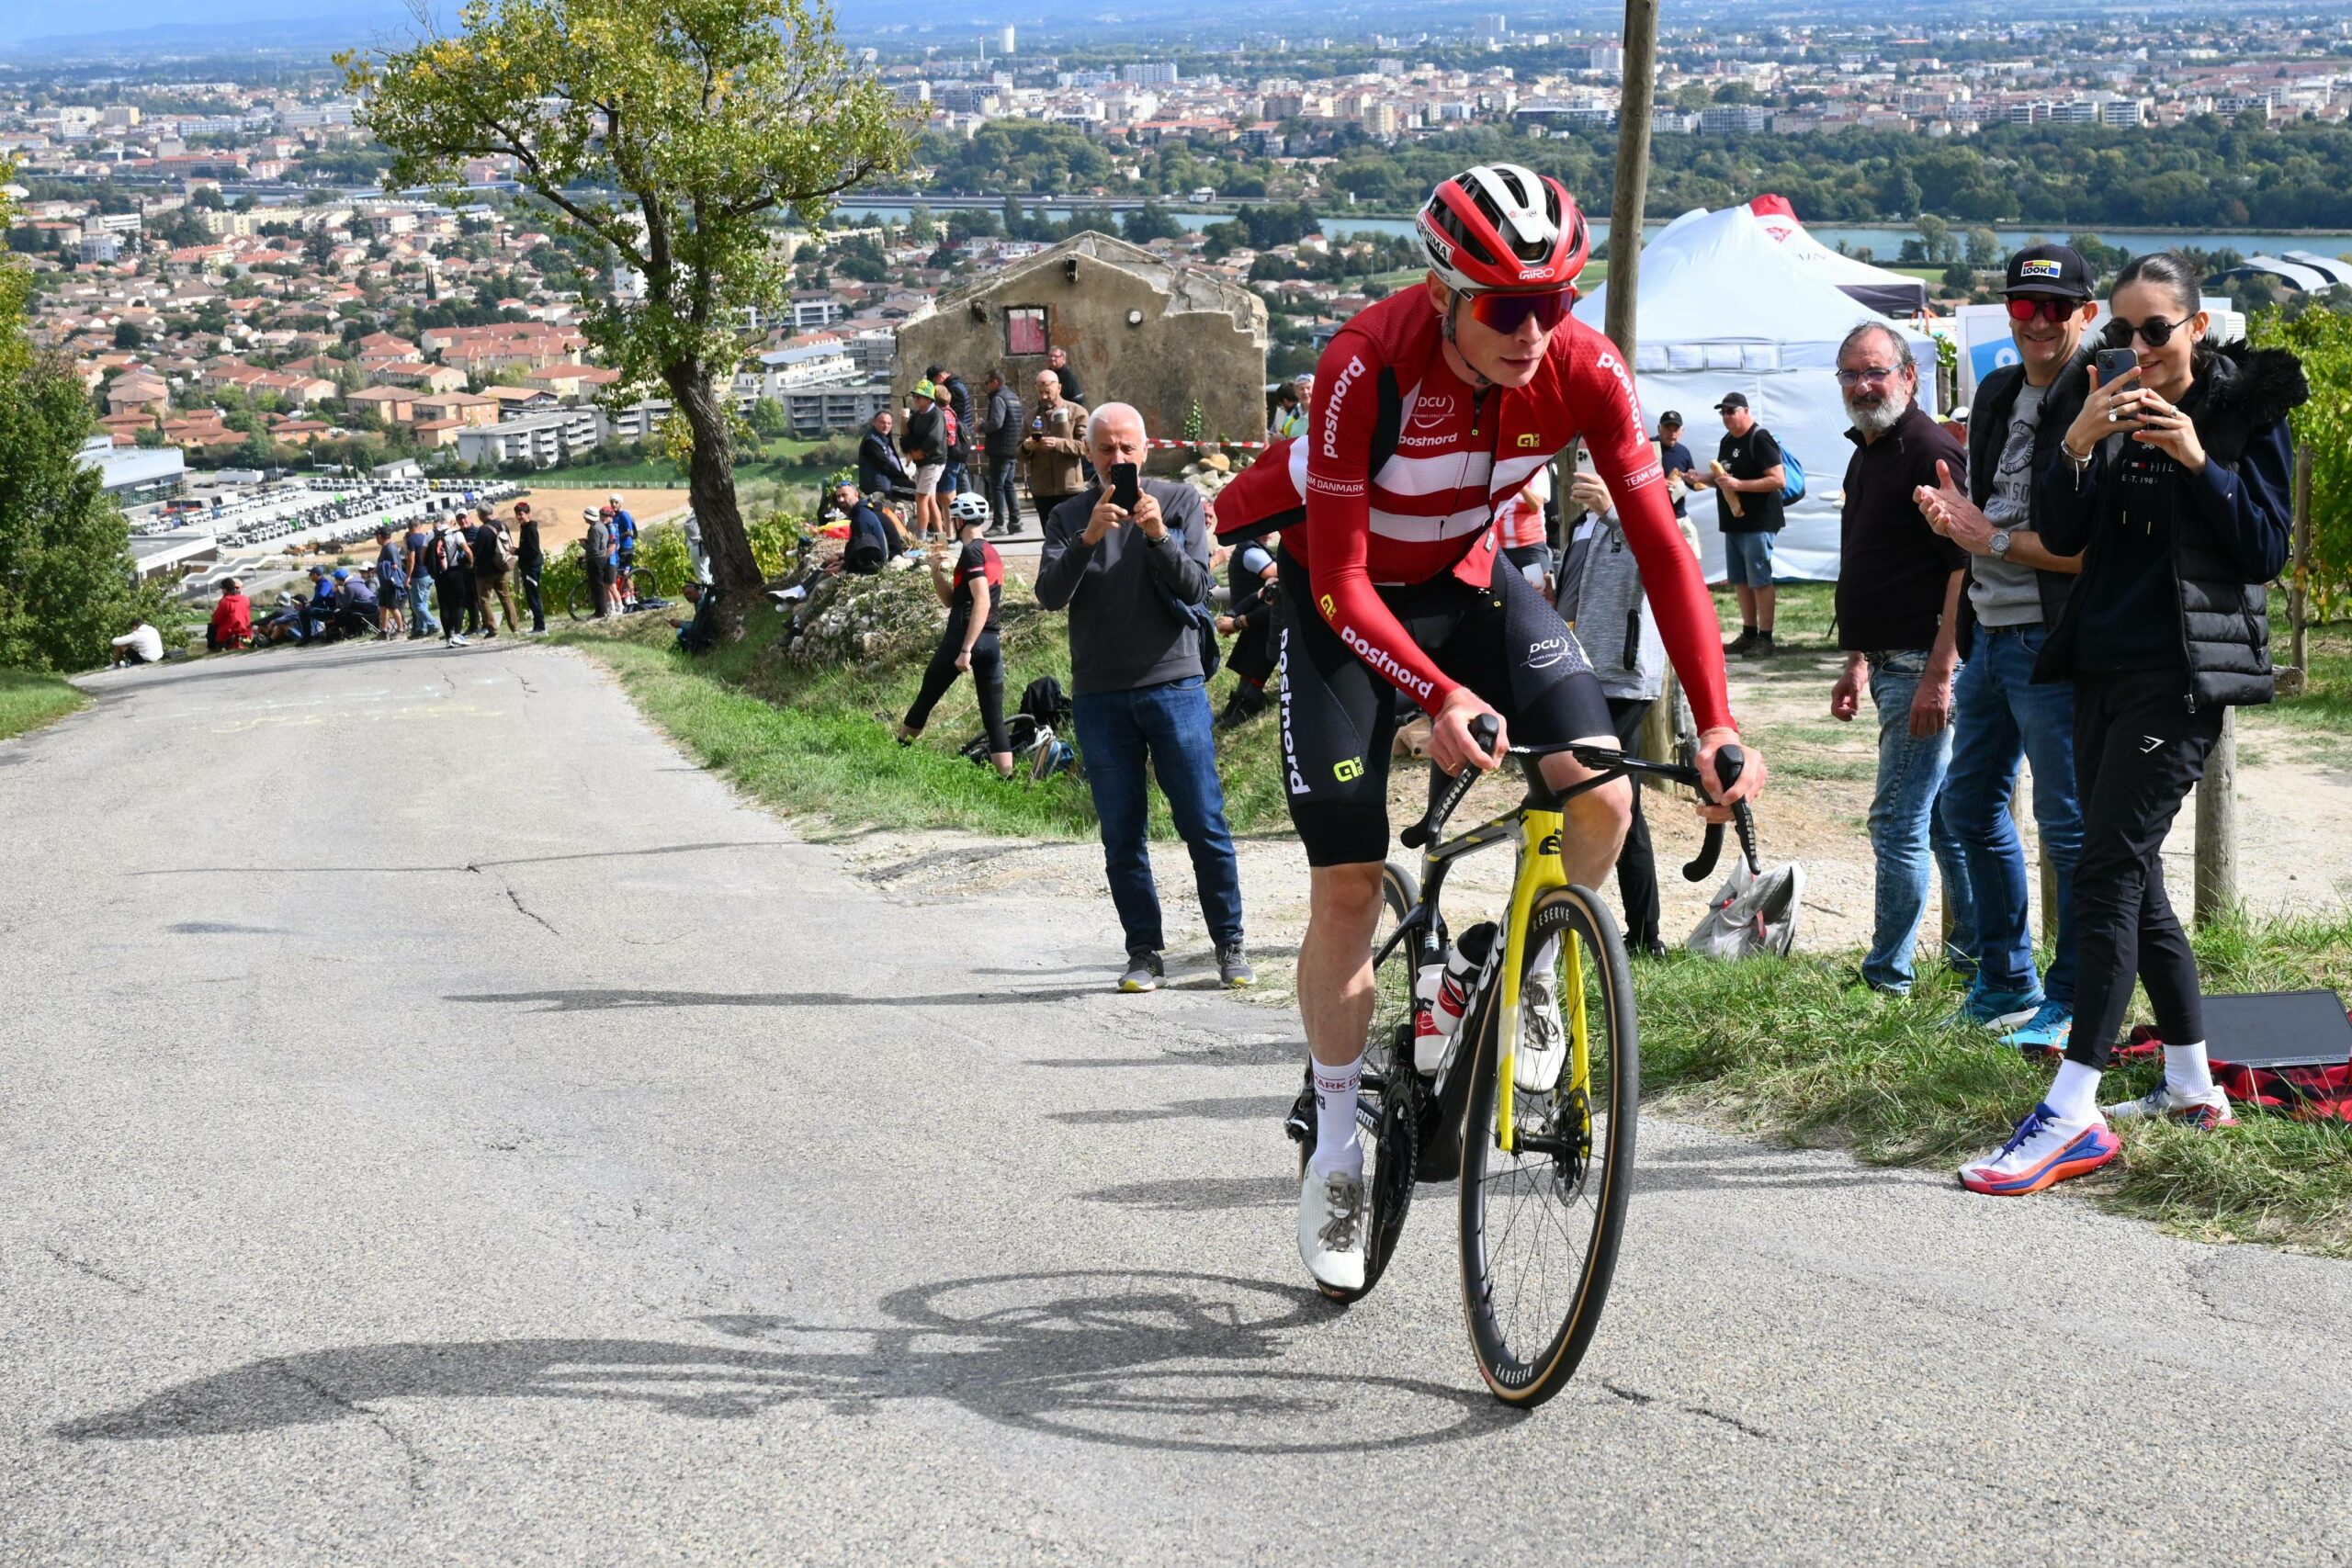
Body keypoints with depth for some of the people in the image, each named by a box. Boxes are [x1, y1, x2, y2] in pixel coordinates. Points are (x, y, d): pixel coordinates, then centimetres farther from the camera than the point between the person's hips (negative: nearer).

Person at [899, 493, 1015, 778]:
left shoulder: (971, 552, -9)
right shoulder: (993, 553, 19)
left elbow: (982, 602, -21)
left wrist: (965, 649, -24)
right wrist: (937, 570, 7)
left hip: (962, 637, -7)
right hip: (991, 643, 7)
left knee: (926, 698, 13)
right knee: (995, 718, 3)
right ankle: (1007, 777, -5)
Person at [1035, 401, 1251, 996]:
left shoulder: (1180, 501, 5)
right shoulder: (1069, 517, 8)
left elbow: (1196, 588, -4)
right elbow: (1050, 594, -6)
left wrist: (1159, 537, -20)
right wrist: (1089, 538, -20)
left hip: (1174, 684, -2)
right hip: (1099, 696, 2)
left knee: (1205, 825, -2)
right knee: (1122, 837, 4)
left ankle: (1230, 945, 8)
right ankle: (1145, 953, 11)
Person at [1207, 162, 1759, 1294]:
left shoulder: (1583, 369, -24)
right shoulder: (1367, 366, -33)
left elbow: (1660, 545, -21)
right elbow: (1341, 584, -31)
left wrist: (1715, 724, -30)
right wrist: (1440, 697, -47)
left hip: (1468, 579, 3)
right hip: (1345, 592, -3)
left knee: (1602, 794, -20)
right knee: (1347, 882, -6)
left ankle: (1528, 976, 10)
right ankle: (1337, 1147, 12)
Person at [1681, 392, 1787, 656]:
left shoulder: (1760, 440, -12)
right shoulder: (1727, 441, 16)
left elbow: (1778, 479, -20)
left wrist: (1738, 484, -24)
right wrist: (1701, 478, 6)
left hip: (1757, 523, -9)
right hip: (1734, 523, 9)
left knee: (1759, 580, -7)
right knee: (1740, 581, 12)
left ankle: (1765, 639, -5)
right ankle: (1749, 635, 20)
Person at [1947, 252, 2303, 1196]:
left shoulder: (2246, 409, -3)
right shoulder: (2113, 410, 11)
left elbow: (2267, 551, -7)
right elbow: (2063, 537, 3)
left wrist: (2200, 463, -18)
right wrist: (2075, 449, -13)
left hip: (2180, 673, -7)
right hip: (2104, 666, 7)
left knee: (2106, 872, -16)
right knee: (2132, 879, 10)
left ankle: (2073, 1113, -20)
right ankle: (2191, 1089, 23)